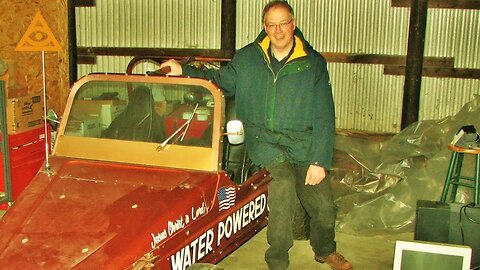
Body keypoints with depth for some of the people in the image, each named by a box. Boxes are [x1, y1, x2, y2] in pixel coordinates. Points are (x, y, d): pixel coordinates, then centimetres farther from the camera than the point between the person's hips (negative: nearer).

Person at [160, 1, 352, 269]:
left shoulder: (314, 63, -2)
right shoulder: (248, 58, 3)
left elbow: (324, 117, -3)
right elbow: (221, 80, 18)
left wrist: (320, 161, -10)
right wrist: (184, 71, 4)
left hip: (302, 143, 1)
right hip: (262, 139, -1)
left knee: (324, 207, 7)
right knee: (283, 183, -28)